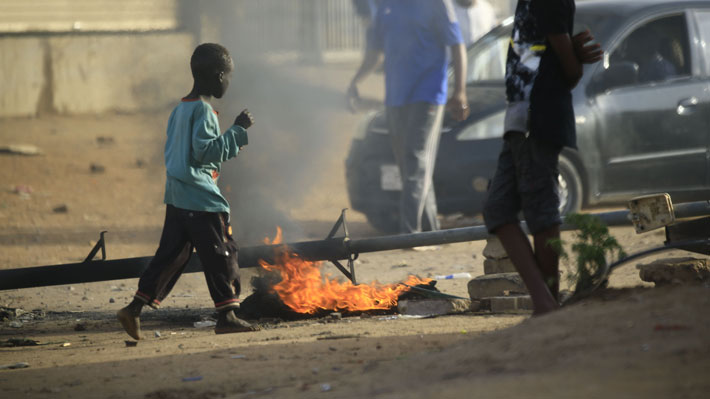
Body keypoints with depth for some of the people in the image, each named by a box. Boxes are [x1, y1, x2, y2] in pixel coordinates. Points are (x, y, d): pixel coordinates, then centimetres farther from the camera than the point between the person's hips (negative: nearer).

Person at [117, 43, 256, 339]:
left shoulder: (180, 109, 15)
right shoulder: (203, 110, -14)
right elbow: (206, 150, -21)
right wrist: (237, 131, -18)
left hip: (176, 197, 9)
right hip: (200, 197, -9)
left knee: (170, 254, 10)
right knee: (221, 253, -2)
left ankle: (135, 308, 5)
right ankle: (226, 316, 0)